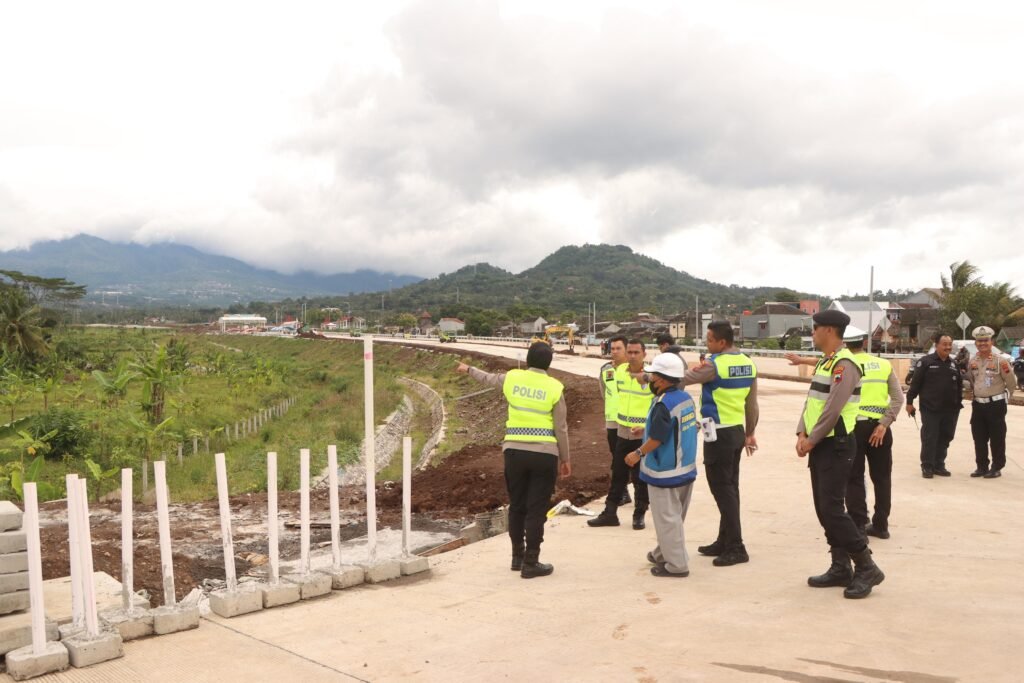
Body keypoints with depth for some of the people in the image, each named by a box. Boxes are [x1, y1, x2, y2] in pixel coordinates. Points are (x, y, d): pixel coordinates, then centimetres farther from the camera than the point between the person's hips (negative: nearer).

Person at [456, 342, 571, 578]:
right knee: (536, 509, 2)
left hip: (514, 451, 3)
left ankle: (518, 556, 27)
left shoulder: (512, 378, 4)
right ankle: (530, 563, 5)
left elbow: (488, 377, 25)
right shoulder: (554, 387, -3)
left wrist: (468, 369, 46)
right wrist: (565, 459, 9)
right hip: (544, 454, -3)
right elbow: (561, 428, -1)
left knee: (516, 506, 16)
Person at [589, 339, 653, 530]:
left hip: (644, 434, -5)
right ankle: (610, 513, 18)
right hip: (623, 431, 5)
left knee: (641, 477, 4)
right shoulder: (620, 371, 2)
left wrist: (647, 426, -20)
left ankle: (639, 515, 17)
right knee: (618, 475, 10)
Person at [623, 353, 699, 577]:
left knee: (667, 519, 2)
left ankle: (676, 565, 9)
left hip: (665, 473, -9)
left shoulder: (664, 404, -24)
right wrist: (646, 429, 23)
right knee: (674, 516, 20)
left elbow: (657, 439, -24)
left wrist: (639, 453, -7)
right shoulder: (686, 398, 4)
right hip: (685, 469, 9)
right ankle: (663, 554, 35)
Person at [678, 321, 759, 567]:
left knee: (722, 489, -3)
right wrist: (750, 433, 19)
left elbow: (681, 380, -13)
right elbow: (752, 403, 11)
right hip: (737, 431, 8)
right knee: (730, 488, 13)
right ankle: (724, 542, 22)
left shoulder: (715, 365, -17)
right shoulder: (748, 364, 6)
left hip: (719, 433, -8)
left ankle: (736, 548, 0)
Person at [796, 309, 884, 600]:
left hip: (836, 446, -10)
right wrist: (802, 434, 0)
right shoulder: (824, 362, 14)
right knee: (823, 509, 12)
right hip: (819, 445, 10)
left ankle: (867, 568, 1)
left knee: (832, 509, -10)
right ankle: (840, 568, 20)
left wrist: (811, 441, -15)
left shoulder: (844, 364, -17)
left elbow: (833, 410, -22)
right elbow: (811, 401, 14)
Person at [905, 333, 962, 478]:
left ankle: (939, 465, 20)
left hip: (950, 409, 5)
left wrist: (959, 402, 15)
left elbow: (959, 385, 19)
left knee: (945, 438, 9)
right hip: (930, 409, -5)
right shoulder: (925, 361, -6)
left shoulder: (954, 364, 12)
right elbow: (915, 383, -7)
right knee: (929, 438, -2)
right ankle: (927, 466, 6)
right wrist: (909, 401, -9)